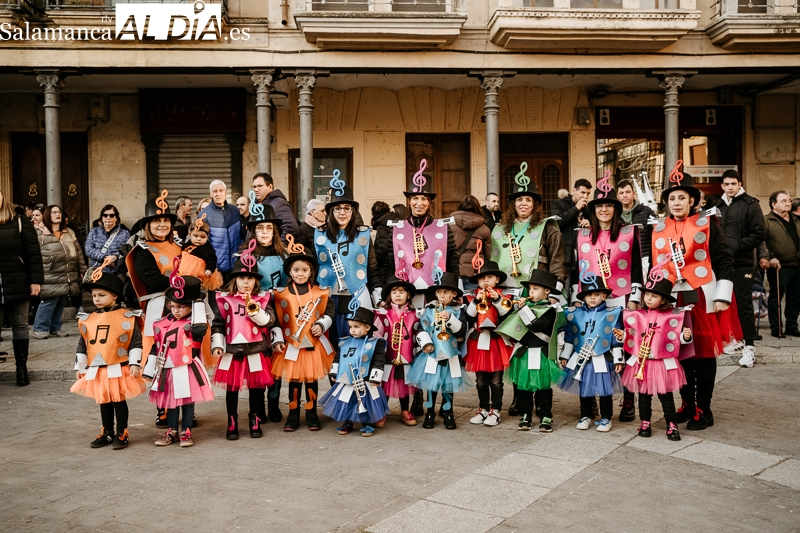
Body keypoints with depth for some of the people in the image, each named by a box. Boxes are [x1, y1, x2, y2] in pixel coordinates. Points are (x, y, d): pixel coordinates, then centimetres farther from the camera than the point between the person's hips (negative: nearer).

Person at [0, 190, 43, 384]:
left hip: (17, 283, -1)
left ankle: (22, 368, 13)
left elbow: (33, 252, -3)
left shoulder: (20, 221, 1)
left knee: (20, 326, 7)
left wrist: (35, 280, -10)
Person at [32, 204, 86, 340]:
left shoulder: (69, 233, 17)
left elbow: (78, 252, 17)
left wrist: (82, 270, 12)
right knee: (49, 302, -8)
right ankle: (40, 328, 3)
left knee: (61, 303, 10)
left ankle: (55, 327, 22)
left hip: (68, 277, 5)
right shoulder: (40, 234, 1)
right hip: (51, 277, -5)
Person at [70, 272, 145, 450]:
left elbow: (136, 342, -8)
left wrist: (135, 364, -12)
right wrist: (79, 367, 12)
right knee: (103, 402, 15)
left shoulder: (127, 317, -7)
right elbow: (82, 346, 12)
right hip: (96, 371, 5)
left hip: (119, 369, -5)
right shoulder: (88, 320, 7)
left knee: (119, 401, 4)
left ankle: (122, 434, 16)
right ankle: (107, 433, 28)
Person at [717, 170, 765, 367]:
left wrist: (736, 247, -17)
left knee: (744, 304, -5)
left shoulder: (750, 204, -2)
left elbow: (759, 234, -9)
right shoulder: (719, 206, 15)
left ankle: (749, 346, -1)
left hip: (742, 263, -5)